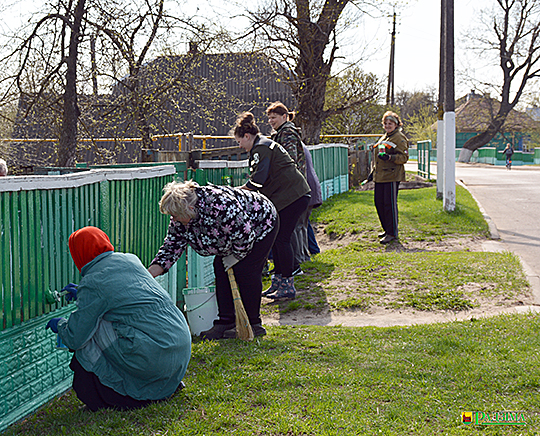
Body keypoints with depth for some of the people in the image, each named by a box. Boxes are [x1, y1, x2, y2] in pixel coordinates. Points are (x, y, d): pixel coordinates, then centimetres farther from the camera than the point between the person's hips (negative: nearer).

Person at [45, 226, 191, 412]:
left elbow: (75, 339, -2)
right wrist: (80, 293, 43)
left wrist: (60, 324, 20)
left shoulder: (91, 283, -6)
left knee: (91, 327, 5)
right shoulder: (131, 259, 14)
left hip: (154, 358, -7)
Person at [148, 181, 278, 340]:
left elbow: (245, 236, -33)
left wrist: (233, 258, -18)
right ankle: (226, 322, 3)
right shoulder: (180, 219, -14)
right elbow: (172, 246, -9)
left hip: (261, 224, -8)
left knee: (245, 271, -14)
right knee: (220, 269, -2)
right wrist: (150, 273, -20)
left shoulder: (221, 205, -41)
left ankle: (253, 324, -3)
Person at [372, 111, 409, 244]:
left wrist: (389, 157, -27)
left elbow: (403, 157, -13)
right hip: (380, 176, 9)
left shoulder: (400, 138, -5)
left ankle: (392, 233, -3)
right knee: (379, 202, 9)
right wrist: (373, 171, 27)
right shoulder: (384, 138, 21)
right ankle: (387, 229, 23)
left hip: (392, 176, -9)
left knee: (390, 204, -9)